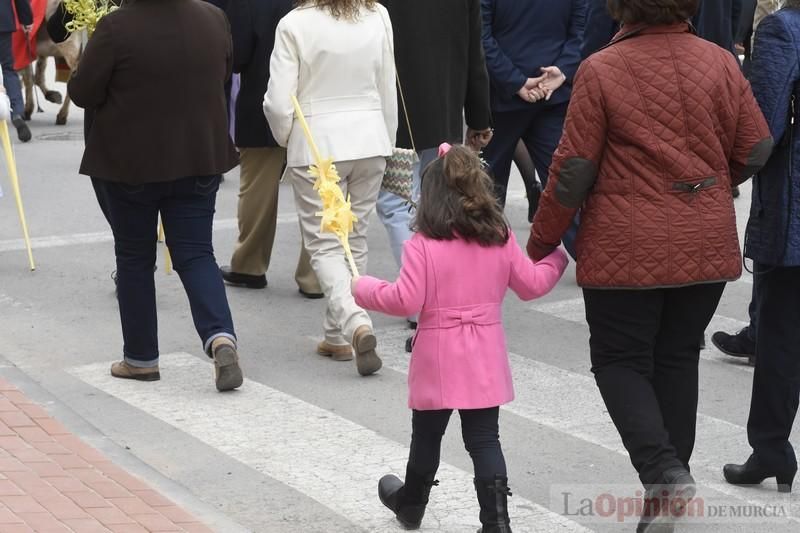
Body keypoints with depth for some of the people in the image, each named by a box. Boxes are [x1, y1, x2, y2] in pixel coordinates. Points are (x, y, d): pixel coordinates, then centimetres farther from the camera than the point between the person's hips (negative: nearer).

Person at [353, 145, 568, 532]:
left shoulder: (423, 245, -14)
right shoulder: (501, 239, -1)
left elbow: (406, 301, -17)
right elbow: (532, 285, 7)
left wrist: (364, 289, -2)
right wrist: (555, 259, 26)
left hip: (438, 359, -3)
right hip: (485, 359, 3)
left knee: (427, 434, 16)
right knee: (484, 439, 6)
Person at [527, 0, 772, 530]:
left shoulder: (601, 70, -12)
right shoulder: (720, 62, -2)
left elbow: (574, 169, -9)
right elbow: (756, 150, 2)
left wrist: (541, 243, 3)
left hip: (626, 248, -3)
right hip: (707, 246, 4)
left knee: (620, 361, 10)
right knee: (678, 359, 16)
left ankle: (663, 471, -12)